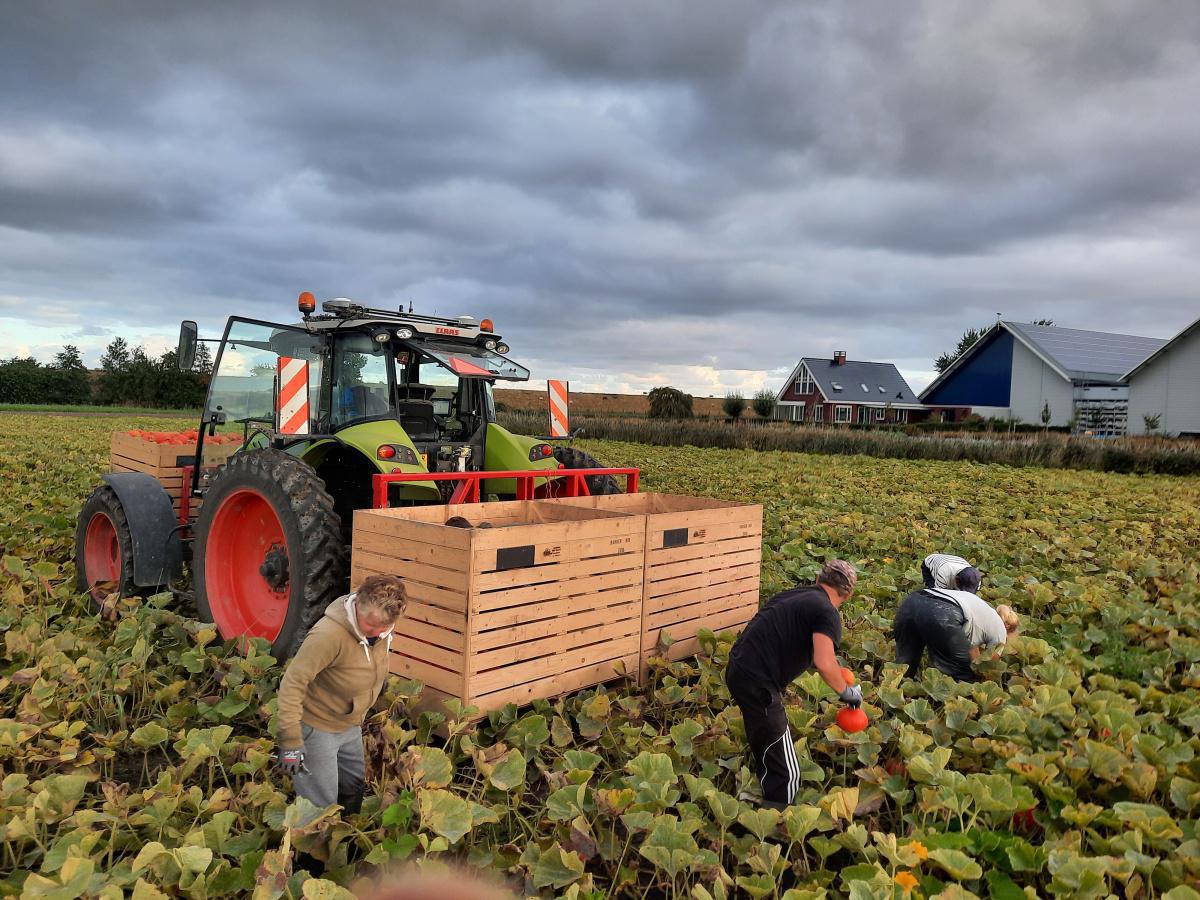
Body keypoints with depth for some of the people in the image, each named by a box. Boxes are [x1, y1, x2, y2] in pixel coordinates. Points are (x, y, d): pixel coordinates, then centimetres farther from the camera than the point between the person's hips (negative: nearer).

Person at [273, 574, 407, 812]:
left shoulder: (382, 630, -10)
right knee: (321, 805, 0)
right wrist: (291, 742, -32)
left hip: (350, 725, 7)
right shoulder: (329, 634, -33)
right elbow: (292, 683, -31)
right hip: (317, 727, -7)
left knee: (355, 788, 22)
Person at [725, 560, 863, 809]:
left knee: (765, 752, 29)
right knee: (785, 774, -2)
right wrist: (847, 692, -7)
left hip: (737, 669, 10)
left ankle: (765, 804, 44)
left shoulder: (794, 594, 15)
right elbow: (824, 664, -26)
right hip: (758, 684, -10)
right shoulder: (827, 614, -10)